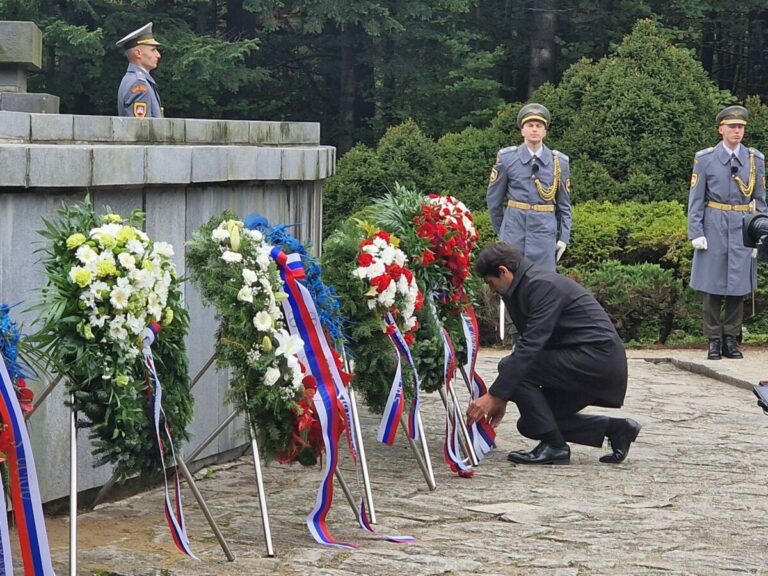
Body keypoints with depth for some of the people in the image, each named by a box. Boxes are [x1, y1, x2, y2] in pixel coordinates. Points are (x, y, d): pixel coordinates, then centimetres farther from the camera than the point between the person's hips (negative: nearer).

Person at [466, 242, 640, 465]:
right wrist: (502, 397, 19)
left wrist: (493, 396, -25)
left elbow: (530, 347, -25)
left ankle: (553, 446, -11)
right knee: (531, 424, 10)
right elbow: (528, 344, 21)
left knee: (512, 366, -16)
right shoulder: (526, 286, 14)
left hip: (598, 358, -10)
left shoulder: (542, 286, -17)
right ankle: (614, 428, 12)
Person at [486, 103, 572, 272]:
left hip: (544, 232, 1)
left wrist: (564, 237, 5)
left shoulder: (560, 162, 5)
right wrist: (501, 231, 14)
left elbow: (564, 205, 10)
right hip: (514, 230, -1)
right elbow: (493, 199, 8)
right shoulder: (506, 158, 0)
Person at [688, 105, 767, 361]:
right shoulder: (705, 158, 0)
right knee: (712, 287, 1)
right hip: (714, 227, -2)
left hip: (743, 227, 2)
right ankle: (714, 341, 8)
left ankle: (731, 340, 13)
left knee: (738, 287, 4)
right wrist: (696, 233, -7)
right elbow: (696, 199, 0)